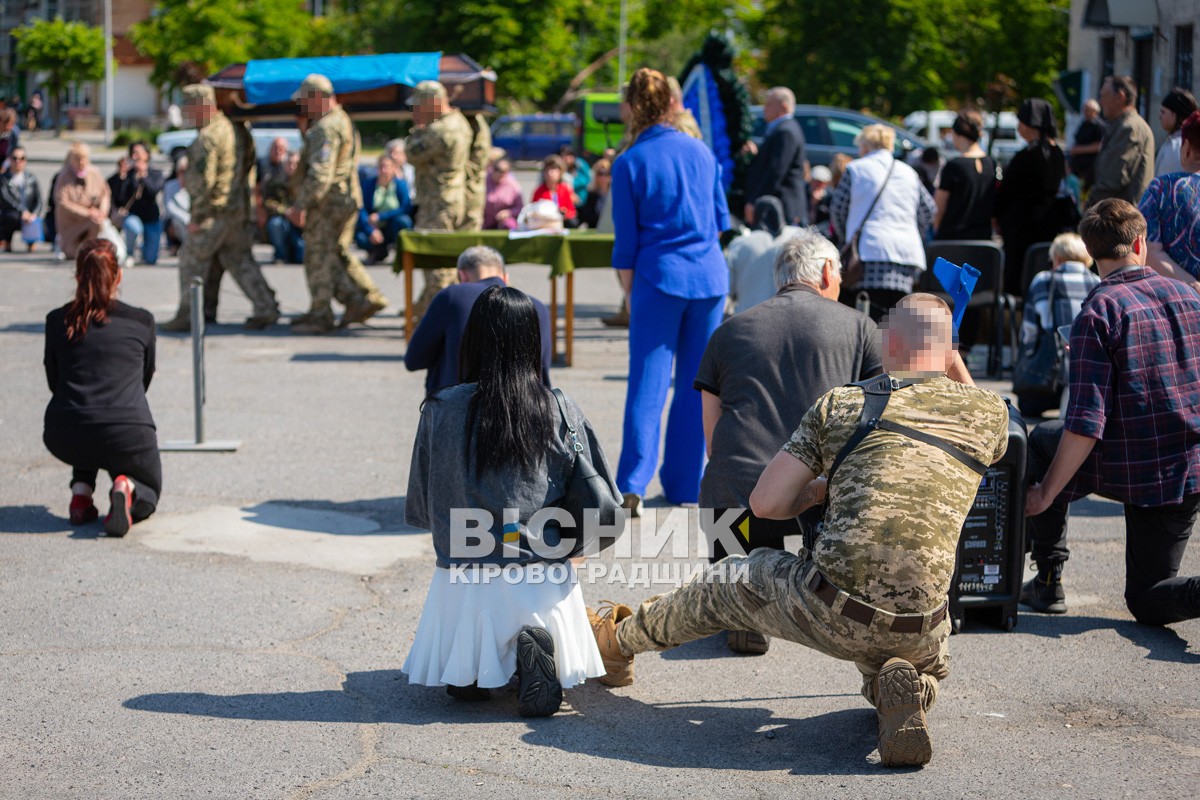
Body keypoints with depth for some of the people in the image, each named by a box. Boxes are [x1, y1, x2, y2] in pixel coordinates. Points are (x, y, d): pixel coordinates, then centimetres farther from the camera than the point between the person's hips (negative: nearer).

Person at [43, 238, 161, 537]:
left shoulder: (57, 321, 8)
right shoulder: (142, 321, 6)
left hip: (64, 439, 2)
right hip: (128, 434, -2)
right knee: (148, 493, 26)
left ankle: (81, 491, 13)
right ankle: (125, 487, -8)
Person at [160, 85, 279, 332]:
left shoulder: (207, 137, -17)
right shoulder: (230, 128, 11)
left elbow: (204, 180, -21)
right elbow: (245, 168, 18)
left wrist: (196, 216, -16)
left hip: (216, 209, -9)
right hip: (238, 208, 9)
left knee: (192, 259, 2)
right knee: (239, 259, 12)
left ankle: (186, 316, 6)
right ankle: (265, 309, 6)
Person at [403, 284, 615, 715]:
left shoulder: (441, 410, -8)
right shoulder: (561, 412, -6)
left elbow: (420, 510, 1)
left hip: (466, 579, 1)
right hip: (545, 579, -1)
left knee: (461, 683, 29)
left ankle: (472, 670, -5)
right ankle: (537, 651, -8)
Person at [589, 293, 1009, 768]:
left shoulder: (840, 404, 5)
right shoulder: (991, 414, 7)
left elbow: (765, 503, 7)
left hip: (830, 612, -1)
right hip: (919, 630, 1)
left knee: (727, 583, 30)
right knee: (931, 669, 38)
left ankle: (618, 641, 51)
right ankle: (901, 692, 1)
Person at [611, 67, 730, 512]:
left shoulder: (630, 163, -6)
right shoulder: (701, 151, 5)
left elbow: (626, 245, -2)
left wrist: (630, 295, 7)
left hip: (659, 279, -3)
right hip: (710, 278, 3)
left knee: (647, 384, -2)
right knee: (697, 384, 10)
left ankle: (633, 485, -12)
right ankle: (685, 486, 15)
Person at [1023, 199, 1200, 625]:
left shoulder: (1099, 312, -14)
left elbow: (1086, 423, -20)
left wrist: (1046, 492, -10)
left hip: (1127, 472, -5)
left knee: (1042, 441, 27)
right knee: (1147, 600, 18)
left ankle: (1049, 581, 23)